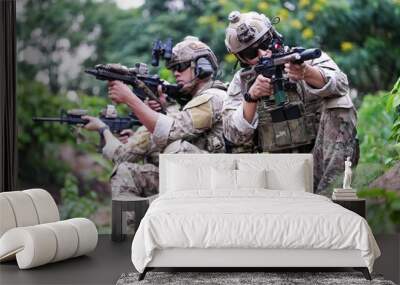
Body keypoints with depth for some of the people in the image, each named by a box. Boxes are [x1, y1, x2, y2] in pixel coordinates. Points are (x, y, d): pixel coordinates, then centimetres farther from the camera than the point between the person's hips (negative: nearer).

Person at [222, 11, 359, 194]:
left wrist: (308, 74, -44)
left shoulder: (309, 59, -1)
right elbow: (233, 136, -4)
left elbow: (339, 84, -23)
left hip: (319, 160, 0)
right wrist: (251, 97, -20)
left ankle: (325, 190, -24)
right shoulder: (241, 82, 6)